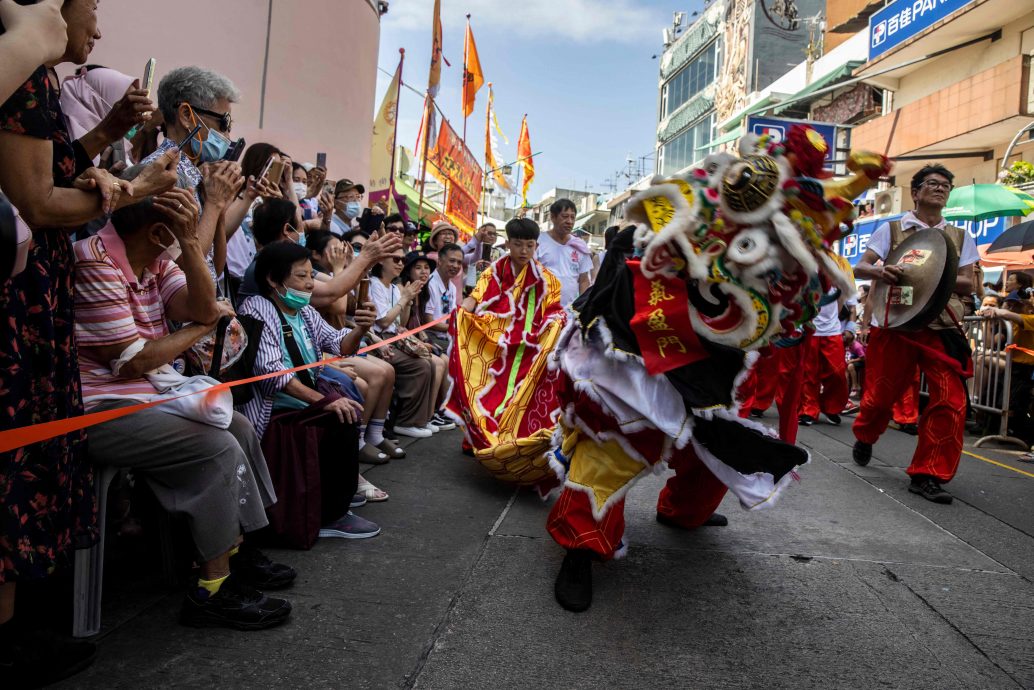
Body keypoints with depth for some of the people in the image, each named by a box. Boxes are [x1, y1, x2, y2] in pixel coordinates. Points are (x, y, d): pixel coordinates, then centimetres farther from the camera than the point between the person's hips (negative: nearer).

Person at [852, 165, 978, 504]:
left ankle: (927, 475, -1)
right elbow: (860, 268, 1)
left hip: (941, 327, 2)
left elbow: (967, 284, 6)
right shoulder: (892, 229, 7)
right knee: (880, 396, 5)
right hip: (893, 323, -2)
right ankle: (864, 438, 38)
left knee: (951, 402, -11)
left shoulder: (960, 237, 13)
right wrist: (880, 272, -22)